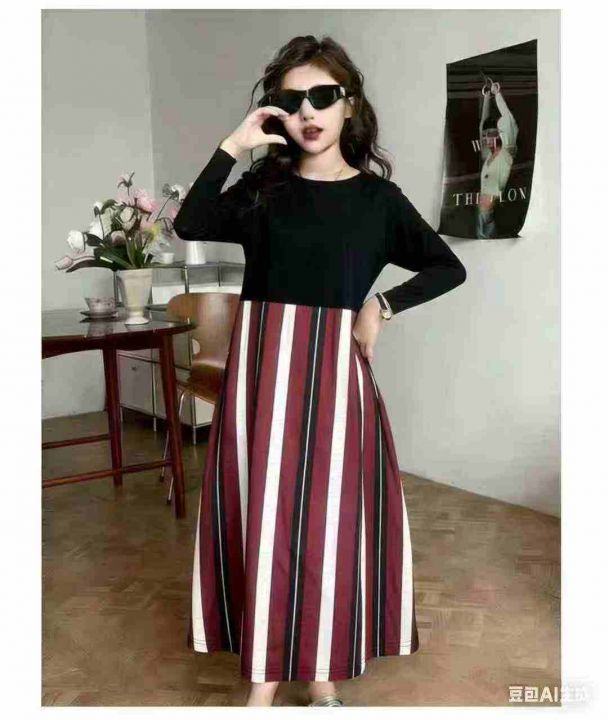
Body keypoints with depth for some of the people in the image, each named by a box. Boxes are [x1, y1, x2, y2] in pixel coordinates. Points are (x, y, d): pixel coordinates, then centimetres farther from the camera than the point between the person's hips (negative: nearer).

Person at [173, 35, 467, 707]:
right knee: (263, 508, 3)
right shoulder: (262, 188, 7)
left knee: (332, 510, 4)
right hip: (262, 363, 1)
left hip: (333, 368, -1)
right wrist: (232, 146, -10)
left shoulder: (378, 197, 6)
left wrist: (382, 306, -3)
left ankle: (323, 671, 22)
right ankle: (263, 676, 17)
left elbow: (449, 268, 8)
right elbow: (190, 225, -9)